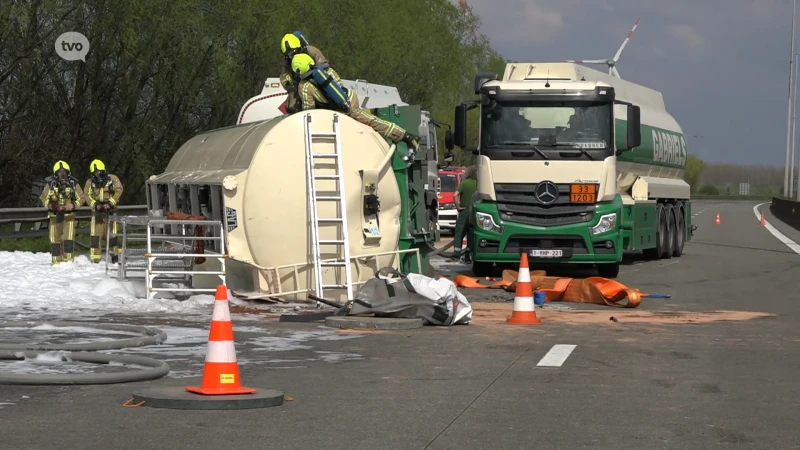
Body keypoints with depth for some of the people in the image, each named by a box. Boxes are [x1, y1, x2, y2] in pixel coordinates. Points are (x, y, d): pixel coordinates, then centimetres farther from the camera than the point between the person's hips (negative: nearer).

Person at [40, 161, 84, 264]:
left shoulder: (73, 184, -3)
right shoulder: (50, 184, -4)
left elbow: (81, 198, 4)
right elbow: (44, 198, 1)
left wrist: (73, 205, -15)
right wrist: (51, 206, -18)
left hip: (69, 215, -1)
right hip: (54, 215, 1)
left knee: (69, 237, -10)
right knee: (55, 238, 4)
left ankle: (68, 260, -6)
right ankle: (56, 261, 12)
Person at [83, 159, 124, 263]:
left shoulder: (113, 179, -1)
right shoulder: (90, 182, 5)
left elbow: (118, 191, -9)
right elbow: (87, 196, -1)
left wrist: (110, 203, -20)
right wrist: (95, 204, -18)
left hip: (110, 211, -1)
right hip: (97, 212, 1)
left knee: (112, 234, 4)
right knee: (95, 235, -4)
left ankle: (114, 255, 20)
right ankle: (95, 259, -3)